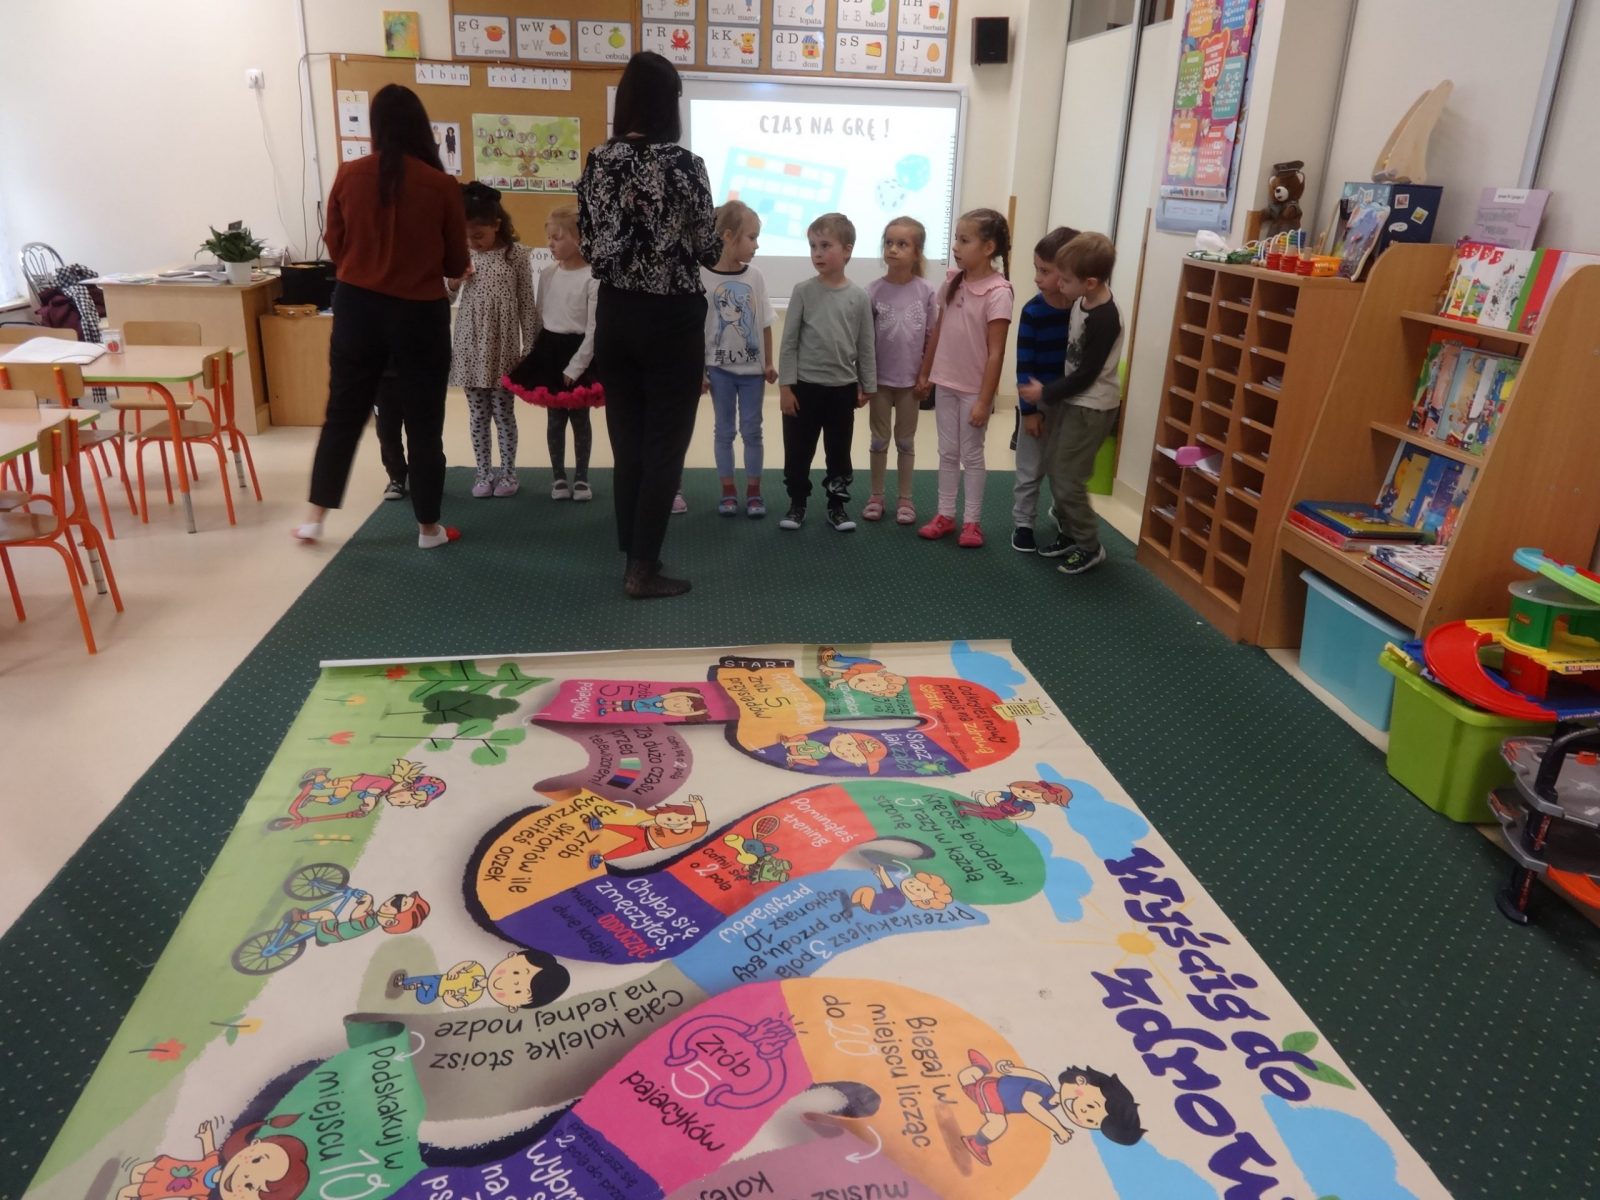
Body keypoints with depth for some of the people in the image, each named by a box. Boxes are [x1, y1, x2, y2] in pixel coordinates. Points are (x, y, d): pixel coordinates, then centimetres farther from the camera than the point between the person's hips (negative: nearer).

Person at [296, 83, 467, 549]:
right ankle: (429, 527, 18)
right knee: (423, 423, 8)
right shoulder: (441, 185, -11)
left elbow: (335, 247, 6)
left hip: (356, 306, 3)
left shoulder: (348, 176, -4)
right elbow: (456, 264, -3)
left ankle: (314, 519, 21)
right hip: (420, 314, -2)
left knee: (343, 413, 15)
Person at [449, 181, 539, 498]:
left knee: (503, 412, 4)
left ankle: (507, 472, 17)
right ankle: (484, 472, 18)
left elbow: (526, 304, -3)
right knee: (478, 414, 8)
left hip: (504, 346, -3)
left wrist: (529, 347, -4)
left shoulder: (517, 253, -5)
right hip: (471, 346, 3)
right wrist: (454, 281, -10)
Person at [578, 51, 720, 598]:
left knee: (627, 442, 13)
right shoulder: (682, 164, -13)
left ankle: (634, 556, 22)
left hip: (614, 315, 5)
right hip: (670, 319, -5)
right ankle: (643, 570, 6)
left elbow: (590, 246, 6)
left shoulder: (598, 161, 2)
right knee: (665, 445, 3)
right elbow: (708, 251, -8)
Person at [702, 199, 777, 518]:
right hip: (719, 367, -2)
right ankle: (728, 491, 18)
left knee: (752, 429, 8)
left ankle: (753, 491, 18)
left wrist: (769, 363, 3)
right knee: (724, 429, 8)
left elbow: (765, 325, 5)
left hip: (752, 367, 2)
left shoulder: (754, 277, -1)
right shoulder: (703, 277, -9)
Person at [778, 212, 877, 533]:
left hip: (843, 388, 1)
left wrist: (867, 386, 6)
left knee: (839, 452, 10)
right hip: (805, 386, -1)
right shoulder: (803, 291, -5)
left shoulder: (858, 297, -1)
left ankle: (837, 506, 23)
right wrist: (785, 386, -7)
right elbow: (789, 341, -4)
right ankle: (797, 504, 21)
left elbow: (866, 345, 5)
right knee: (798, 451, 6)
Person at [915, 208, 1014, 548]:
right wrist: (924, 373, 14)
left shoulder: (997, 292, -17)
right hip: (945, 383, 6)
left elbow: (995, 352, -17)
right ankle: (945, 514, 23)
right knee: (947, 452, 13)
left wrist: (984, 400, -17)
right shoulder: (951, 282, 2)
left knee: (971, 454, 5)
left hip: (973, 389, -5)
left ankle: (972, 521, 16)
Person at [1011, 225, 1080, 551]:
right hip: (1037, 401, -2)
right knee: (1030, 470, 9)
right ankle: (1022, 524, 23)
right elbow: (1024, 365, -11)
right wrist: (1028, 409, -12)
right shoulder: (1033, 312, -14)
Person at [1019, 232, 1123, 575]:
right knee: (1054, 467, 14)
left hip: (1092, 407, -9)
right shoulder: (1079, 302, 0)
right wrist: (1050, 395, 14)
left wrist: (1045, 394, -13)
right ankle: (1069, 533, 29)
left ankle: (1089, 546, 11)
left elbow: (1086, 374, -21)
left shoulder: (1104, 320, -25)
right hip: (1070, 399, 9)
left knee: (1067, 478, -5)